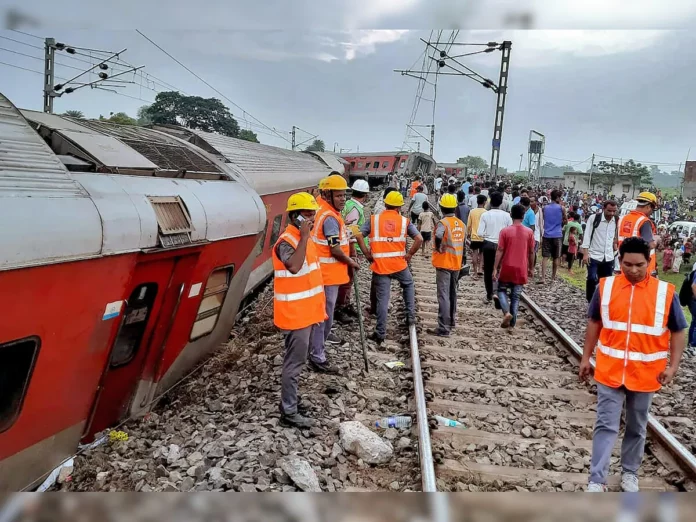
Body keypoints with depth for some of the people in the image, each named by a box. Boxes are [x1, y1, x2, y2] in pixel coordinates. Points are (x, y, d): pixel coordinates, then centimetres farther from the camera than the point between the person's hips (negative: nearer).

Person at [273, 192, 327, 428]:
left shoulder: (304, 239, 11)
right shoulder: (286, 242, -18)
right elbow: (295, 267, -39)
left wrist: (319, 306, 20)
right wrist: (304, 237, -32)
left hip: (307, 311, 9)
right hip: (295, 314, -9)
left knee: (297, 360, 18)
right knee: (294, 362, -2)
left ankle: (290, 400, 30)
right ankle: (289, 412, 7)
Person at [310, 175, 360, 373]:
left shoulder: (323, 210, 9)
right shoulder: (330, 217, -23)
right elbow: (335, 250, -23)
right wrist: (351, 261, -8)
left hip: (326, 271, 11)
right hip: (328, 273, -11)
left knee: (326, 310, 30)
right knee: (324, 313, -7)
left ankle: (324, 335, 52)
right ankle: (317, 357, -2)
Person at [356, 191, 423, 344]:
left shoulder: (374, 219, 3)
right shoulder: (404, 221, 3)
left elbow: (359, 236, -7)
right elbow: (419, 239, -7)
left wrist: (367, 254, 1)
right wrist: (409, 254, 4)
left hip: (380, 265, 0)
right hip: (399, 264, 0)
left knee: (382, 299, 5)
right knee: (408, 285, 30)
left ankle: (380, 333, 7)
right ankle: (410, 315, 29)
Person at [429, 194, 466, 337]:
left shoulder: (443, 222, -15)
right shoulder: (461, 224, 6)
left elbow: (438, 235, -36)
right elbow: (464, 241, 13)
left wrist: (438, 248, -19)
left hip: (444, 263, -7)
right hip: (456, 263, 7)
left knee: (443, 295, -6)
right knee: (452, 293, 21)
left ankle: (444, 328, -8)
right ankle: (451, 321, 34)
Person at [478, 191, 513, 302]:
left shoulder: (485, 215, -9)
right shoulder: (506, 215, -7)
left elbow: (480, 233, -13)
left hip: (488, 244, 0)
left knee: (488, 271, 11)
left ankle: (489, 295, 16)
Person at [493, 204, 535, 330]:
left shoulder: (505, 231, -8)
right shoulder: (529, 232, -2)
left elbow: (500, 251, -9)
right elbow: (531, 252, 3)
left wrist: (495, 268, -4)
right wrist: (531, 268, 15)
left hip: (507, 268, -1)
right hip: (521, 269, 2)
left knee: (502, 290, 16)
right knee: (516, 296, 8)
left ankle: (506, 312, -9)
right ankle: (512, 325, 8)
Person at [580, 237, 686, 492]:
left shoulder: (665, 292, -8)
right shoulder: (605, 287, -5)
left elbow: (678, 331, 0)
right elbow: (594, 323, 7)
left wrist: (673, 366, -9)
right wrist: (586, 358, 7)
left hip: (645, 374, 0)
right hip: (610, 371, 0)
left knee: (637, 428, 16)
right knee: (605, 426, 2)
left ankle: (630, 473, 34)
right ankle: (597, 480, 7)